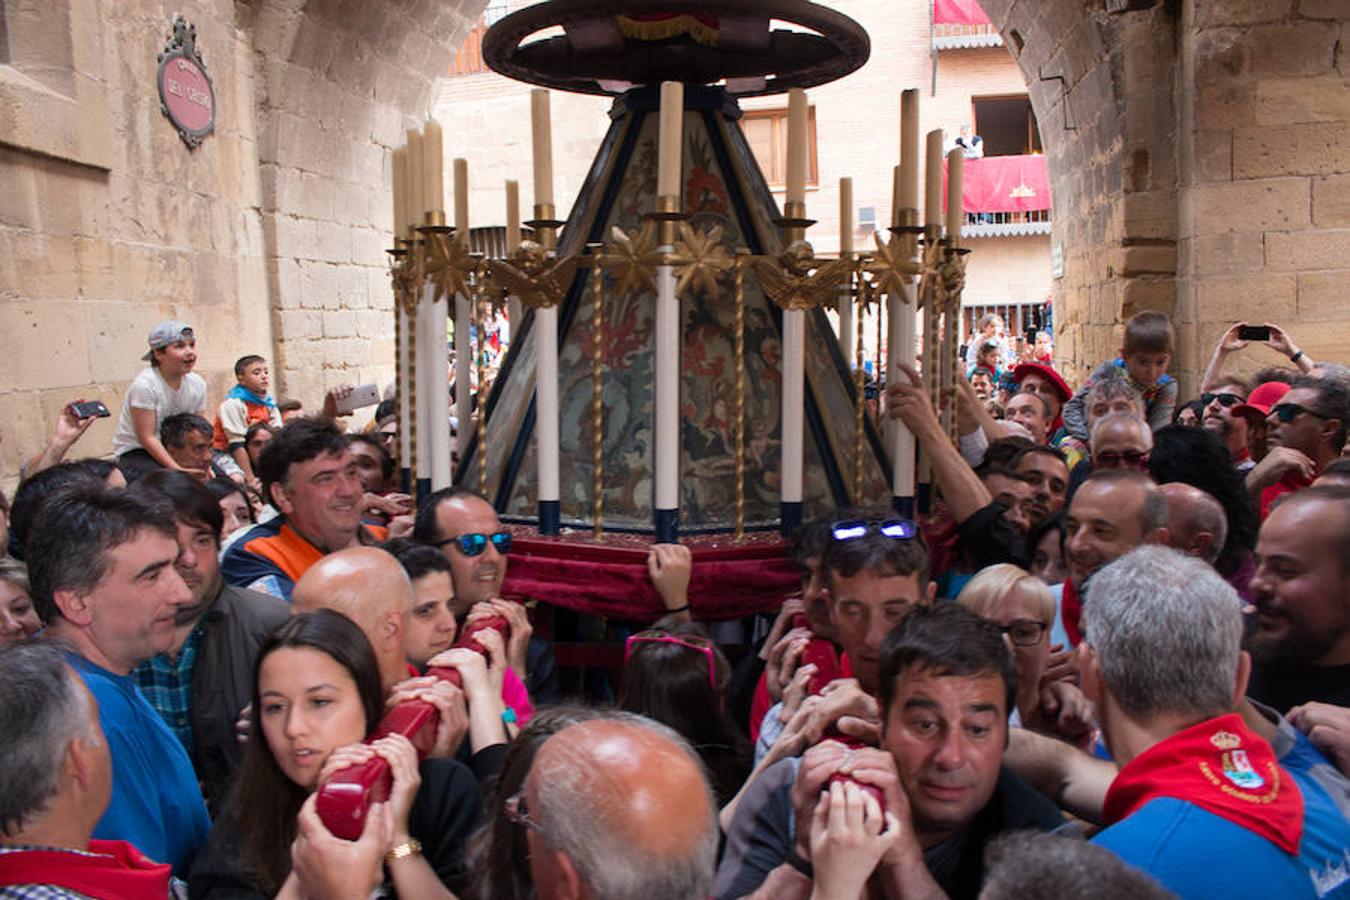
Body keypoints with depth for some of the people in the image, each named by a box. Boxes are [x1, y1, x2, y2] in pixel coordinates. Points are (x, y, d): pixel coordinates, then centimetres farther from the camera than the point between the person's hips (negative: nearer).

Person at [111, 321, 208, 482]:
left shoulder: (197, 384, -4)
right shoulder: (145, 385, -21)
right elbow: (147, 438, -21)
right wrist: (178, 470, -28)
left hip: (174, 453, 6)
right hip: (135, 454, -5)